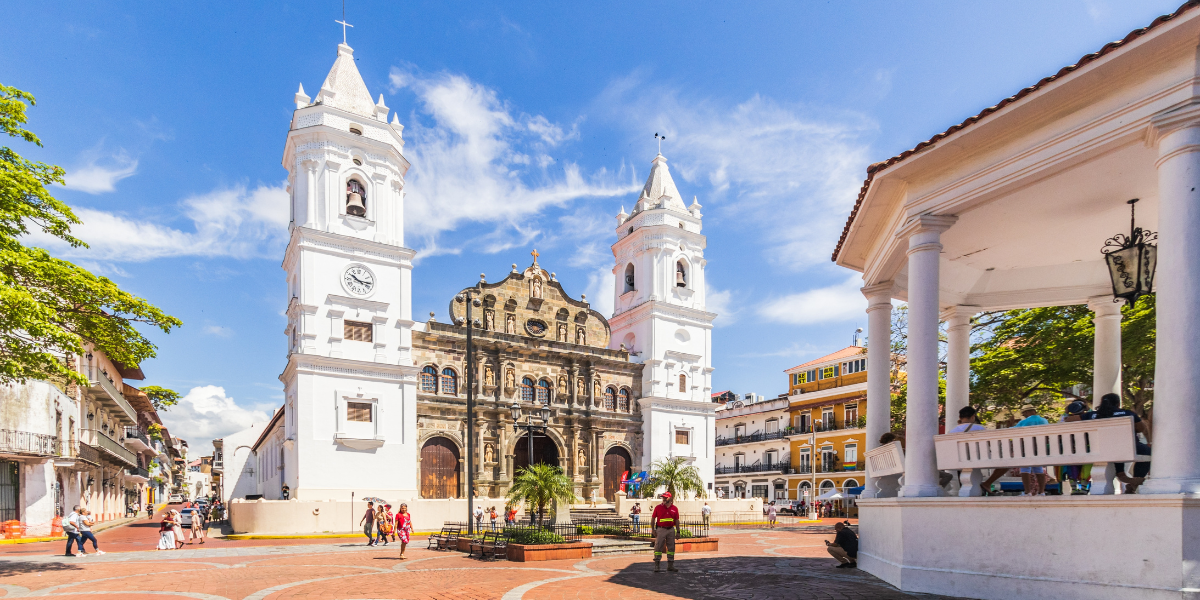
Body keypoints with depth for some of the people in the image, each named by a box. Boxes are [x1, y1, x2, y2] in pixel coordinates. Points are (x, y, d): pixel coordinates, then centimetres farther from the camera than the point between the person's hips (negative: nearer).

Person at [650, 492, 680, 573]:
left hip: (671, 530, 3)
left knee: (671, 548, 9)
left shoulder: (674, 508, 6)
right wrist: (653, 530, -2)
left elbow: (677, 521, 11)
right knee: (658, 547, -5)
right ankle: (656, 566, 0)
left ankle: (670, 566, 21)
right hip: (661, 529, -3)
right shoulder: (658, 507, -1)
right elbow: (653, 519, 3)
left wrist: (678, 531, 7)